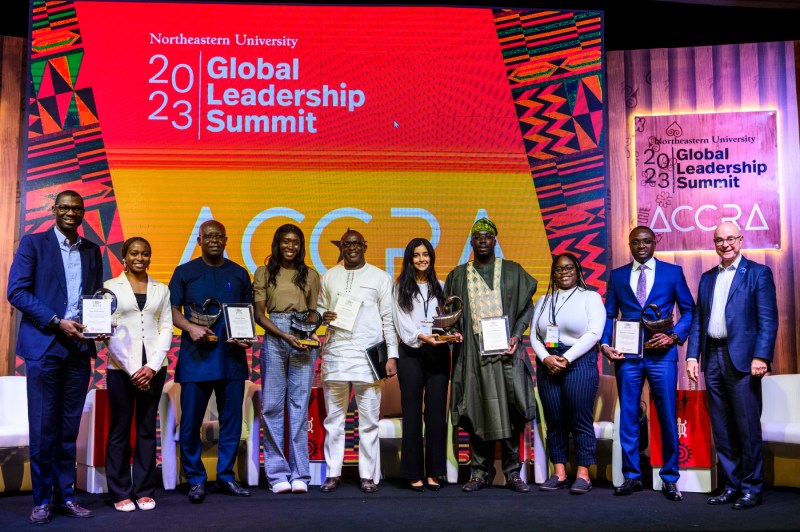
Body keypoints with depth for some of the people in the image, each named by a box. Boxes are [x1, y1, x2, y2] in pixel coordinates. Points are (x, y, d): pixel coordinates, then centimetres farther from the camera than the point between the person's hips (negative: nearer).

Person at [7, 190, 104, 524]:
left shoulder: (92, 250, 13)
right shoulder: (33, 243, 1)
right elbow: (16, 292, -6)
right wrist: (57, 322, -14)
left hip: (79, 346, 4)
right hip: (44, 345, -4)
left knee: (69, 427, 8)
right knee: (43, 427, 0)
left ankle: (65, 496, 16)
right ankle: (42, 500, 11)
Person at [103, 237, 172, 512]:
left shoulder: (161, 289, 10)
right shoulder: (111, 287, 4)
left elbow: (166, 329, 7)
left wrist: (152, 366, -6)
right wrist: (131, 369, -8)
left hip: (153, 368, 2)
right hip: (121, 367, -2)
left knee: (147, 429, 6)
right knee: (119, 430, 3)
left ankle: (144, 491, 13)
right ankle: (121, 492, 11)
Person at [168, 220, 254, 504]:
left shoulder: (239, 274, 13)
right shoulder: (185, 272, 8)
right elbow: (172, 309, 5)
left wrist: (248, 336, -3)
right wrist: (190, 328, -13)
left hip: (232, 357, 2)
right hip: (196, 356, -2)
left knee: (232, 419, 6)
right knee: (191, 420, 0)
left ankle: (225, 476, 18)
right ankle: (196, 480, 12)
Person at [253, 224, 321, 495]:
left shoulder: (310, 275, 13)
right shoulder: (264, 273, 9)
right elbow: (259, 314, 2)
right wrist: (285, 336, -11)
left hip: (304, 340, 1)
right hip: (274, 338, 0)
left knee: (299, 406, 0)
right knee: (271, 406, -1)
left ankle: (299, 474, 6)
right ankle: (277, 473, 7)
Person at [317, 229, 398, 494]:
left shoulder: (380, 277, 6)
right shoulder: (329, 276, 14)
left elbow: (389, 319, 4)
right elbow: (319, 307, 21)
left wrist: (392, 355, -3)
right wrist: (323, 316, -4)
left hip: (368, 354, -2)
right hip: (335, 352, 3)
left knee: (369, 419, 0)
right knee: (334, 417, 5)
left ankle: (369, 475, 7)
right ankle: (333, 474, 13)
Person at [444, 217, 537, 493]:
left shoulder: (513, 271, 9)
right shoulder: (458, 275, 13)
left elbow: (527, 306, 7)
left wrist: (516, 335, -7)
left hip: (505, 349, -1)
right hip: (472, 351, 1)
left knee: (509, 408, -3)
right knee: (477, 410, 0)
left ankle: (513, 472, 6)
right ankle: (479, 472, 8)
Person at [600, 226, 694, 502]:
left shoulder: (673, 272, 6)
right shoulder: (617, 275, 11)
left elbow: (688, 310, 5)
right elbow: (609, 314, 10)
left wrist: (674, 335, -10)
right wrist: (605, 344, -4)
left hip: (661, 354, -1)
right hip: (627, 355, 2)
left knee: (667, 418, 2)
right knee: (628, 417, 5)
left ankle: (670, 479, 14)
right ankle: (631, 476, 15)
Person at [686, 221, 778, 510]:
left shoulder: (758, 273, 0)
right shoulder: (707, 278, 16)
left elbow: (768, 320, -7)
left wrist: (761, 356, -16)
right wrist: (692, 355, 6)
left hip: (741, 358, -5)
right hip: (712, 358, 6)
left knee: (747, 426, -2)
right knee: (721, 428, 9)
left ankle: (752, 488, 9)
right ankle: (732, 485, 18)